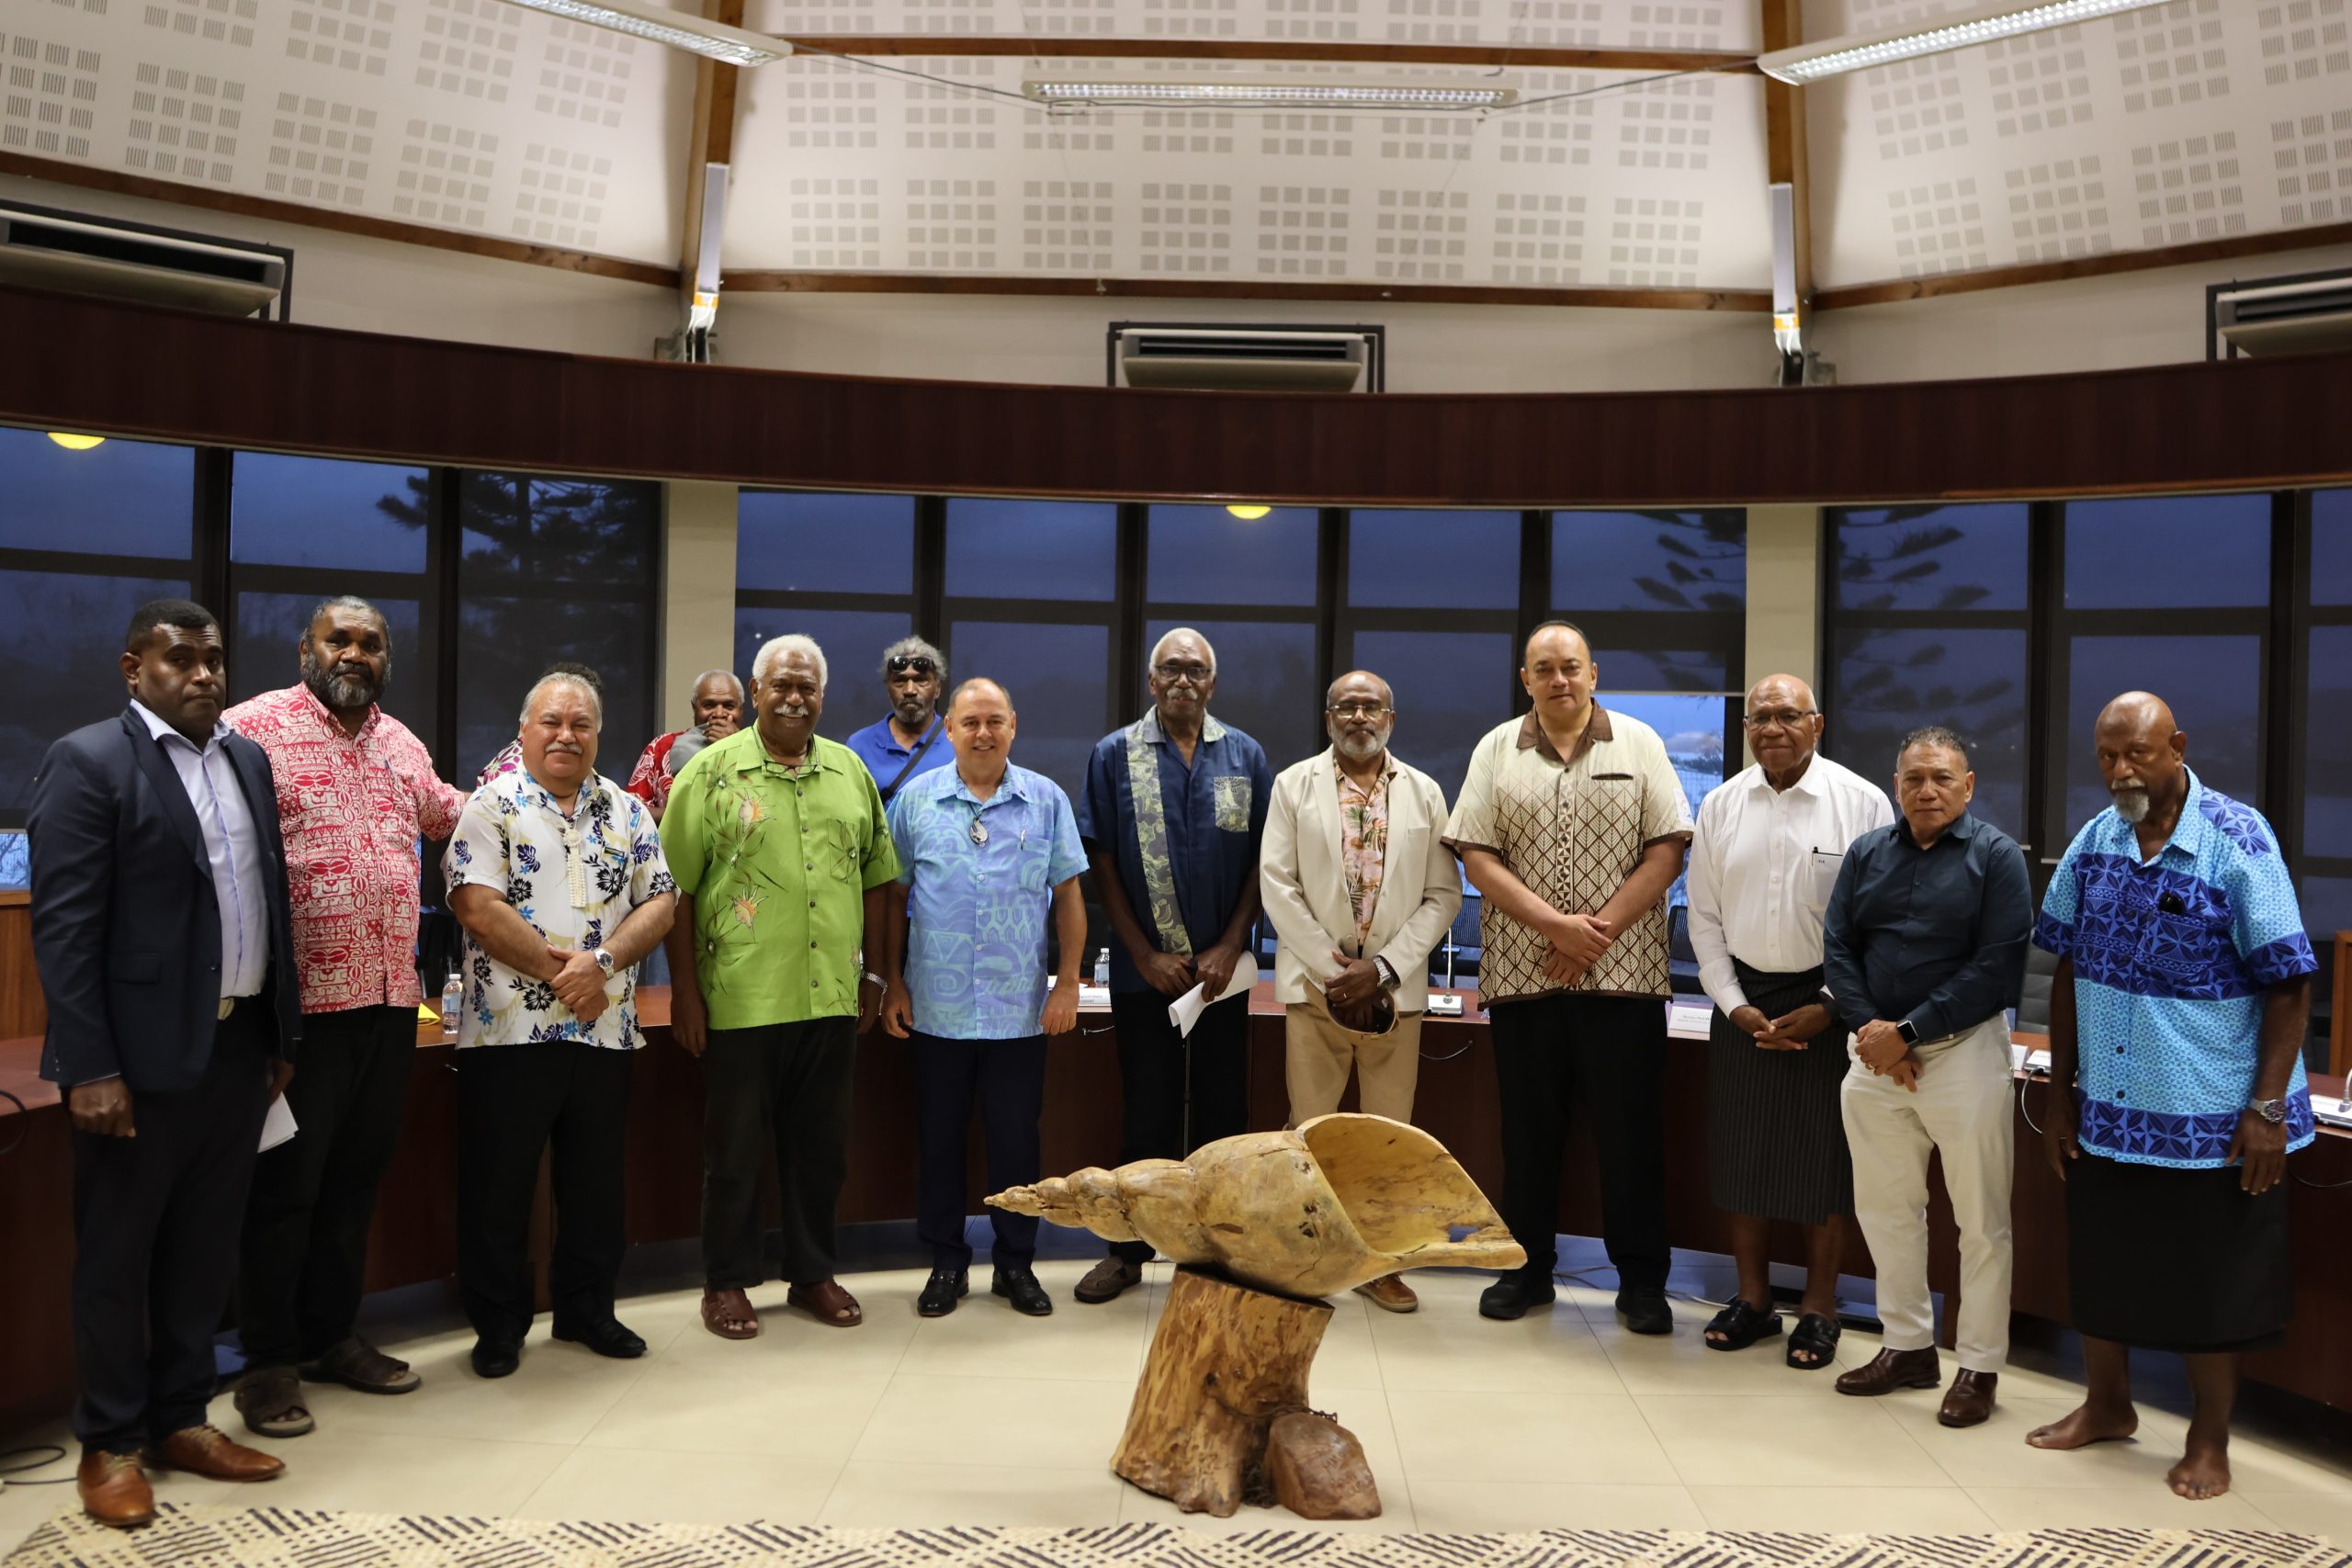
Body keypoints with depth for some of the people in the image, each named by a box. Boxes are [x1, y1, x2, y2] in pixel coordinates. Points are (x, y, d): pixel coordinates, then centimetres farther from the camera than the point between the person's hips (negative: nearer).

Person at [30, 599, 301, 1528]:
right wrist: (89, 1067, -18)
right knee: (118, 1254, 8)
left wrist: (282, 1032, 11)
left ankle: (180, 1418, 28)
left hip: (241, 1044, 6)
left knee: (205, 1247, 15)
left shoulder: (248, 760, 11)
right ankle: (111, 1444, 21)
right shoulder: (87, 761, -9)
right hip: (143, 1054, -6)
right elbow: (63, 926, -13)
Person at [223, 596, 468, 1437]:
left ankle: (334, 1334, 29)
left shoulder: (400, 742, 14)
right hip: (302, 1000, -6)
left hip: (391, 997, 6)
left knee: (357, 1176, 16)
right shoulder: (255, 727, -7)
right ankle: (269, 1362, 17)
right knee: (285, 1183, 4)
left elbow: (442, 809, 33)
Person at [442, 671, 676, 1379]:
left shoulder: (627, 811, 10)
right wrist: (556, 970, -14)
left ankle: (587, 1307, 28)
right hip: (509, 1028, -4)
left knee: (597, 1181, 13)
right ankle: (498, 1323, 19)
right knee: (498, 1185, 5)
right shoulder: (493, 805, -2)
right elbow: (477, 906, -12)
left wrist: (602, 961, -12)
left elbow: (659, 902, 4)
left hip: (606, 1029, 4)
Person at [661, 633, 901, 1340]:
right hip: (741, 998, -4)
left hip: (831, 997, 4)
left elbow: (874, 878, 14)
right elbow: (678, 889, -4)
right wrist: (684, 989, -8)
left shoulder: (850, 771, 9)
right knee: (735, 1148, 8)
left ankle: (813, 1273, 28)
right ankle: (727, 1282, 22)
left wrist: (873, 973, 10)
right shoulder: (713, 771, -3)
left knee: (821, 1146, 13)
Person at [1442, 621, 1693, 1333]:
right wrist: (1555, 924, -12)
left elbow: (1665, 853, -1)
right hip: (1522, 974, 1)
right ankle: (1528, 1268, 22)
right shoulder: (1497, 750, 7)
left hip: (1623, 974, -1)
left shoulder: (1638, 743, 5)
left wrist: (1598, 930, -12)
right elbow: (1476, 856, -1)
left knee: (1631, 1129, 3)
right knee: (1528, 1128, 9)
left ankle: (1641, 1280, 15)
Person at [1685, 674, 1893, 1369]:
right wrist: (1735, 1004, -2)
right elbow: (1705, 916, 7)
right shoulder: (1721, 806, 4)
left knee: (1824, 1157, 4)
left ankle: (1819, 1310, 19)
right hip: (1742, 1002, 3)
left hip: (1827, 1004, -3)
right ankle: (1752, 1298, 24)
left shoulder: (1862, 803, -6)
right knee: (1741, 1150, 9)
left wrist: (1828, 1008, -10)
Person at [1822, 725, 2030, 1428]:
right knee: (1884, 1207, 12)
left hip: (1963, 1049, -5)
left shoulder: (1996, 855, -4)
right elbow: (1836, 946, 6)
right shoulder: (1867, 853, 9)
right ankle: (1908, 1346, 27)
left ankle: (1980, 1366, 15)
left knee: (1981, 1219, 2)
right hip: (1877, 1053, 5)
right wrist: (1870, 1030, -8)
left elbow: (1997, 967, -11)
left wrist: (1908, 1033, -14)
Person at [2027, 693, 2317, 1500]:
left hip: (2212, 1119, -4)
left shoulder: (2238, 841, -12)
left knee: (2211, 1282, 9)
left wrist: (2268, 1108, -15)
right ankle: (2107, 1405, 37)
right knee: (2102, 1264, 16)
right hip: (2107, 1110, 4)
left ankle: (2209, 1439, 28)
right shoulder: (2093, 842, 1)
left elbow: (2288, 983, -12)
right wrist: (2060, 1091, 7)